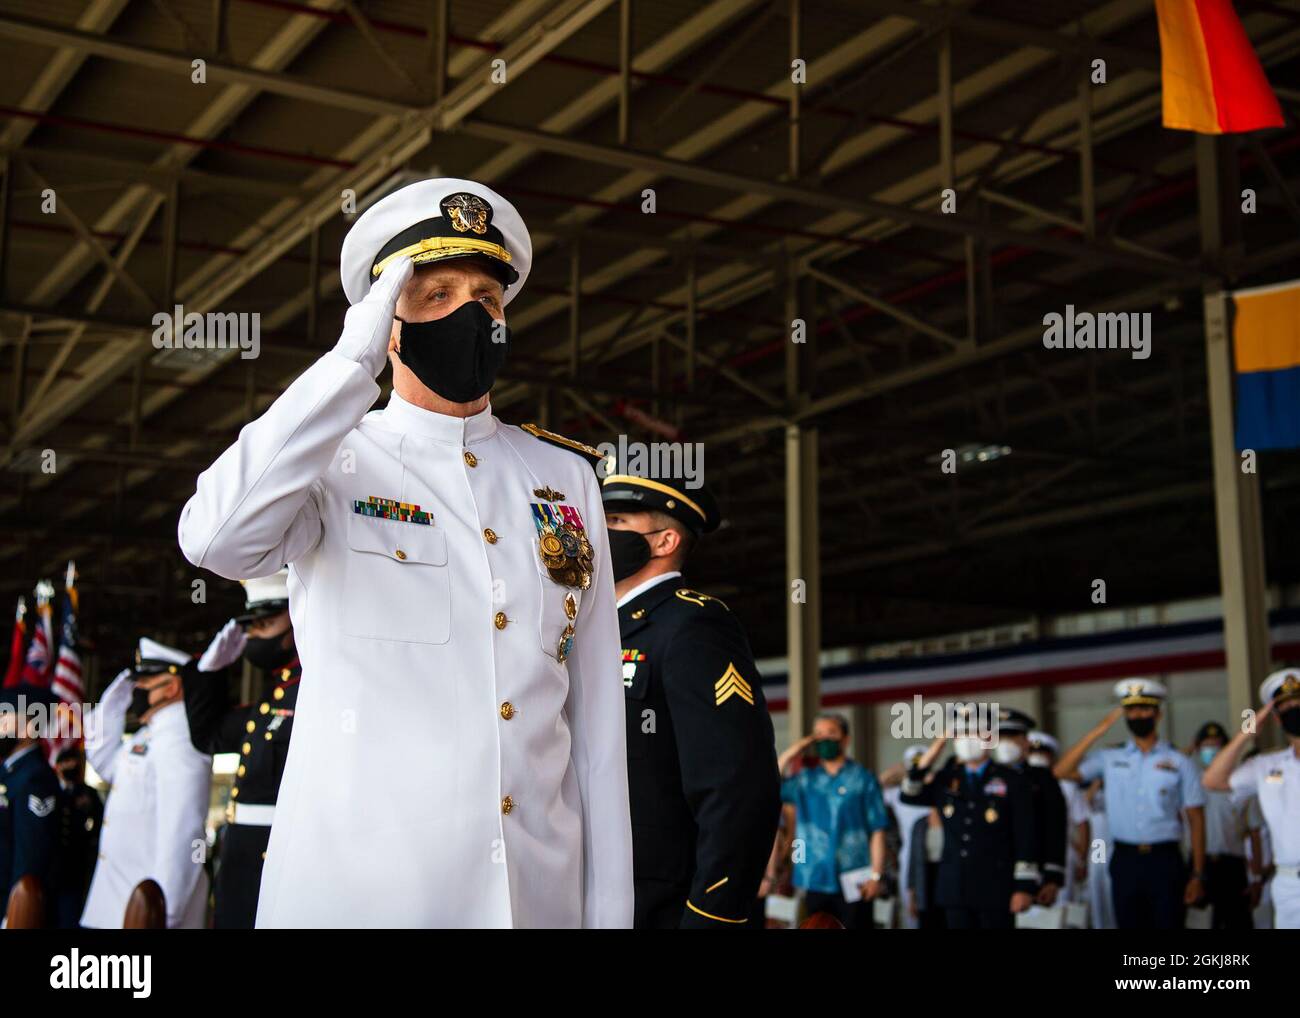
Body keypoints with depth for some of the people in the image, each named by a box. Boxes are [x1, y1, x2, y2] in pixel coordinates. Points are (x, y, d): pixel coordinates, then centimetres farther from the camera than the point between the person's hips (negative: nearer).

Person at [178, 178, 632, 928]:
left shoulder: (567, 476, 9)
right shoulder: (332, 462, -2)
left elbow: (597, 711, 7)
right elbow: (214, 538, -25)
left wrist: (611, 907, 4)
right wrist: (354, 360, -17)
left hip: (541, 891, 4)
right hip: (358, 890, -4)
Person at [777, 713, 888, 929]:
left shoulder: (863, 779, 2)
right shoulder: (806, 779, 11)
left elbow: (877, 830, -2)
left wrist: (876, 875, -9)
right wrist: (790, 755, 1)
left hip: (854, 883, -3)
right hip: (815, 881, 3)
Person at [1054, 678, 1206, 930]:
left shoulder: (1180, 763, 2)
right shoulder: (1109, 759, 6)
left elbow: (1196, 821, 2)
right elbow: (1062, 771, -5)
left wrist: (1197, 875, -3)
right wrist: (1100, 730, -6)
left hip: (1165, 861, -2)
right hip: (1125, 861, 2)